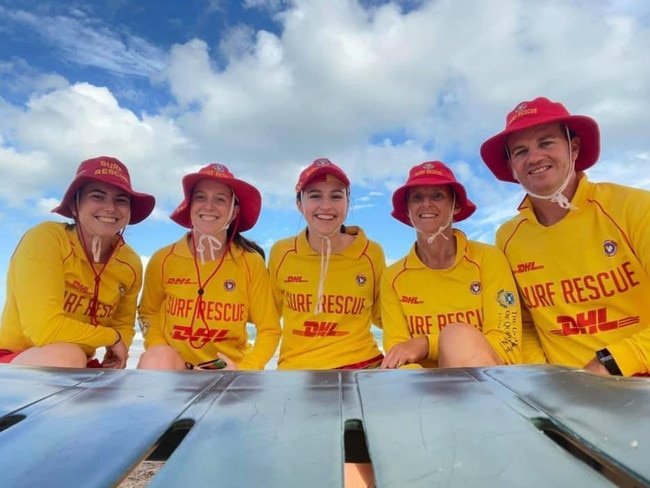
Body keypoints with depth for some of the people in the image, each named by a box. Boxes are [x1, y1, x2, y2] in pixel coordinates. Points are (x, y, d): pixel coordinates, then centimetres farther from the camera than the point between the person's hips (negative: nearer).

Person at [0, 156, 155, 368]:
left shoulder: (130, 264, -5)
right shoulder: (45, 239, -20)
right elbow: (44, 330, -29)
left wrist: (116, 357, -11)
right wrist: (112, 337, -15)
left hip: (76, 371, 6)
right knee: (67, 355, -35)